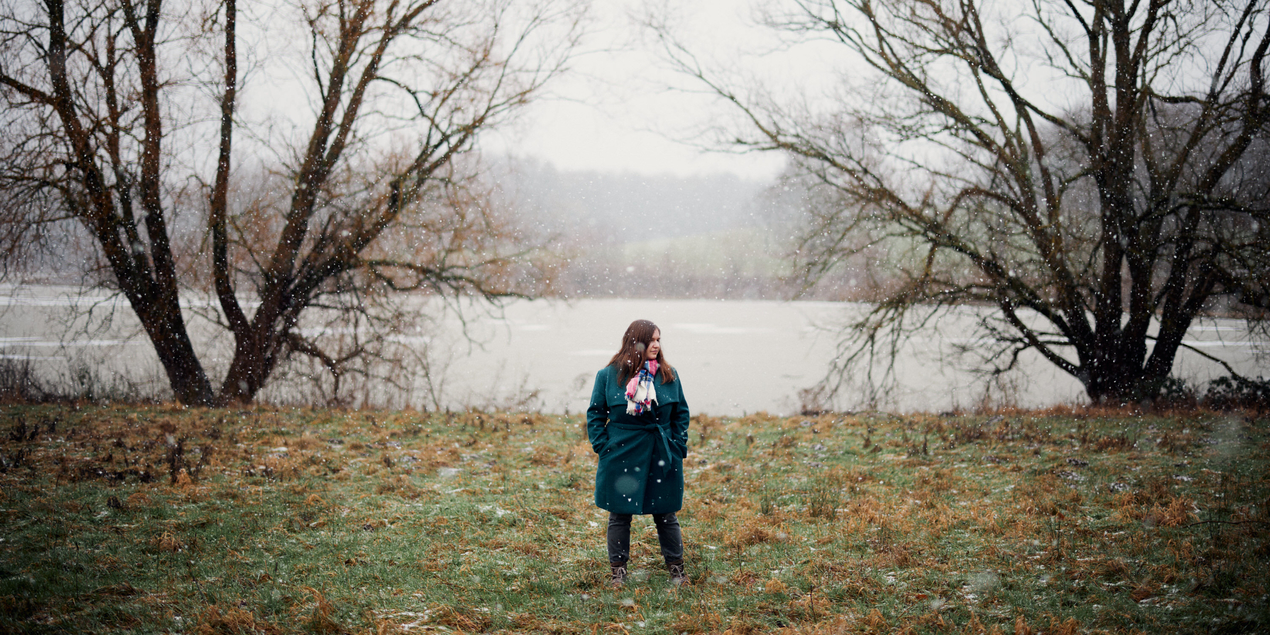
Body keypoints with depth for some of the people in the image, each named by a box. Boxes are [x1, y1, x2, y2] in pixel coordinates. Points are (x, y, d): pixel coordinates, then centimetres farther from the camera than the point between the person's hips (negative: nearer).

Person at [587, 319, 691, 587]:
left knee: (665, 514, 8)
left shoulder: (668, 375, 3)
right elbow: (595, 413, 4)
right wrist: (602, 445, -5)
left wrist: (678, 445, 2)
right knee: (620, 514, 7)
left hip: (662, 456, 1)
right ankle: (617, 570, 18)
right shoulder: (609, 375, -2)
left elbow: (681, 412, 10)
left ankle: (676, 567, 21)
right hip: (621, 455, -1)